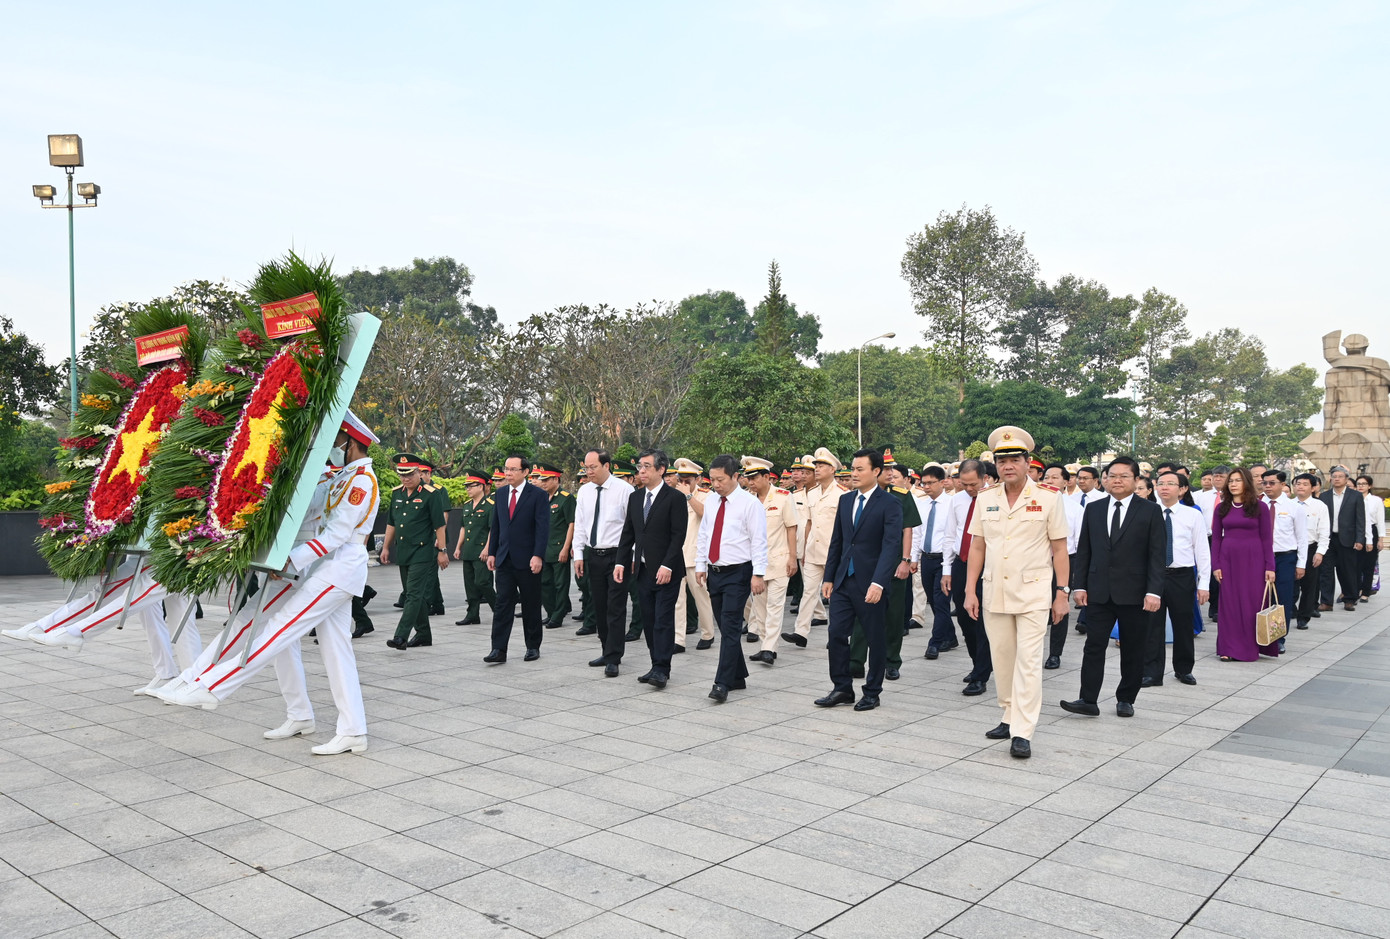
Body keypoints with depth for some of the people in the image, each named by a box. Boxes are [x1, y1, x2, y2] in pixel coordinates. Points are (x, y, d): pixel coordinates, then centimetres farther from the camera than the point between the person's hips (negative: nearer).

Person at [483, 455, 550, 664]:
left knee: (531, 606, 7)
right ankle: (498, 650, -2)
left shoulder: (538, 495, -6)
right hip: (504, 559, 4)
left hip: (527, 561, -4)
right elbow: (496, 525, 14)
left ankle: (533, 647, 19)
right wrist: (491, 552, 9)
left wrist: (538, 556, -19)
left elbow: (543, 528, -12)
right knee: (503, 604, -1)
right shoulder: (500, 493, 10)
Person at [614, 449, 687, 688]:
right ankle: (658, 667, 17)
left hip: (666, 571, -6)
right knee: (649, 621, 9)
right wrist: (621, 562, 5)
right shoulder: (635, 498, 12)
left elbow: (679, 535, -12)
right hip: (642, 569, 6)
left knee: (663, 620, -6)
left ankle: (661, 669, -3)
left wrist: (667, 566, -20)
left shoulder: (675, 498, -7)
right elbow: (628, 533, 14)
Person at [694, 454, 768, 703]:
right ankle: (738, 678, 24)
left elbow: (759, 541, -12)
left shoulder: (750, 504, -9)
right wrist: (700, 565, 11)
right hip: (714, 572, 7)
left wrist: (758, 574, -17)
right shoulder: (710, 503, 11)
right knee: (725, 628, 12)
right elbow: (703, 536, 18)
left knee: (730, 628, -11)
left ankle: (723, 683, -10)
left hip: (738, 573, -7)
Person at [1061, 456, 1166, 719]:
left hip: (1134, 593, -2)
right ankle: (1088, 700, 0)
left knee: (1133, 650, 7)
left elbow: (1157, 554, -5)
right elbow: (1083, 551, 9)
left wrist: (1154, 591, -13)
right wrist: (1079, 585, 2)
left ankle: (1125, 699, 20)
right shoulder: (1093, 509, 8)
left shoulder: (1150, 511, 0)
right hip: (1100, 591, 2)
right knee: (1094, 646, -1)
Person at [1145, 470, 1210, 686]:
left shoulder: (1193, 515, 2)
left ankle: (1184, 670, 28)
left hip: (1182, 576, 0)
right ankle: (1152, 673, 11)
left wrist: (1203, 583, -3)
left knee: (1184, 625, 11)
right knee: (1152, 625, 3)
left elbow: (1202, 550, 1)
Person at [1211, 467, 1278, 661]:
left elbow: (1267, 538, 0)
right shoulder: (1222, 508, 7)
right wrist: (1216, 565, -1)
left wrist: (1269, 567, -5)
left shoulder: (1260, 507, 1)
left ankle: (1252, 647, 13)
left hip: (1253, 560, -2)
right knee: (1229, 604, 2)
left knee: (1253, 603, 2)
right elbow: (1216, 538, 7)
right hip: (1228, 559, 2)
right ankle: (1229, 648, 8)